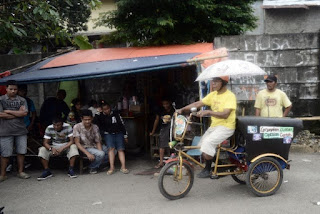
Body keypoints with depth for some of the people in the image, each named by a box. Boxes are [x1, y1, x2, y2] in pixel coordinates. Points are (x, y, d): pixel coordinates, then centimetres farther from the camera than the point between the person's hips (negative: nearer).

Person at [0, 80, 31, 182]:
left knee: (21, 152, 7)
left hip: (20, 130, 3)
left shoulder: (22, 100, 6)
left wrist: (8, 111, -8)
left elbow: (24, 113, -8)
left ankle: (20, 171, 20)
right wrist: (18, 113, -7)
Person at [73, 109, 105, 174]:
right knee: (101, 154, -29)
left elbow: (98, 142, 1)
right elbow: (77, 143, -15)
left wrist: (100, 151, -20)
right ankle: (92, 168, -1)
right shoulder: (77, 127, -13)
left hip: (94, 146, 5)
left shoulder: (95, 127, -1)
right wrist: (88, 153, -25)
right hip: (84, 148, -5)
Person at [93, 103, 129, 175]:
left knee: (120, 149, -10)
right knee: (111, 148, -21)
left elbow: (122, 124, 9)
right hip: (108, 134, -1)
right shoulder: (100, 116, 3)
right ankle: (112, 167, -23)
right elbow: (95, 122, -14)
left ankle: (123, 167, -16)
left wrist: (125, 136, 9)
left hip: (118, 133, 1)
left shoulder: (116, 114, 4)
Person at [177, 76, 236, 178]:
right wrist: (182, 109, -4)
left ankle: (207, 170, -6)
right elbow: (197, 104, 6)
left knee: (207, 143, -24)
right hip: (214, 126, 8)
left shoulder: (230, 96, -13)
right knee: (202, 145, 1)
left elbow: (225, 114, -25)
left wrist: (208, 112, -34)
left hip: (226, 126, -8)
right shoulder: (213, 95, 9)